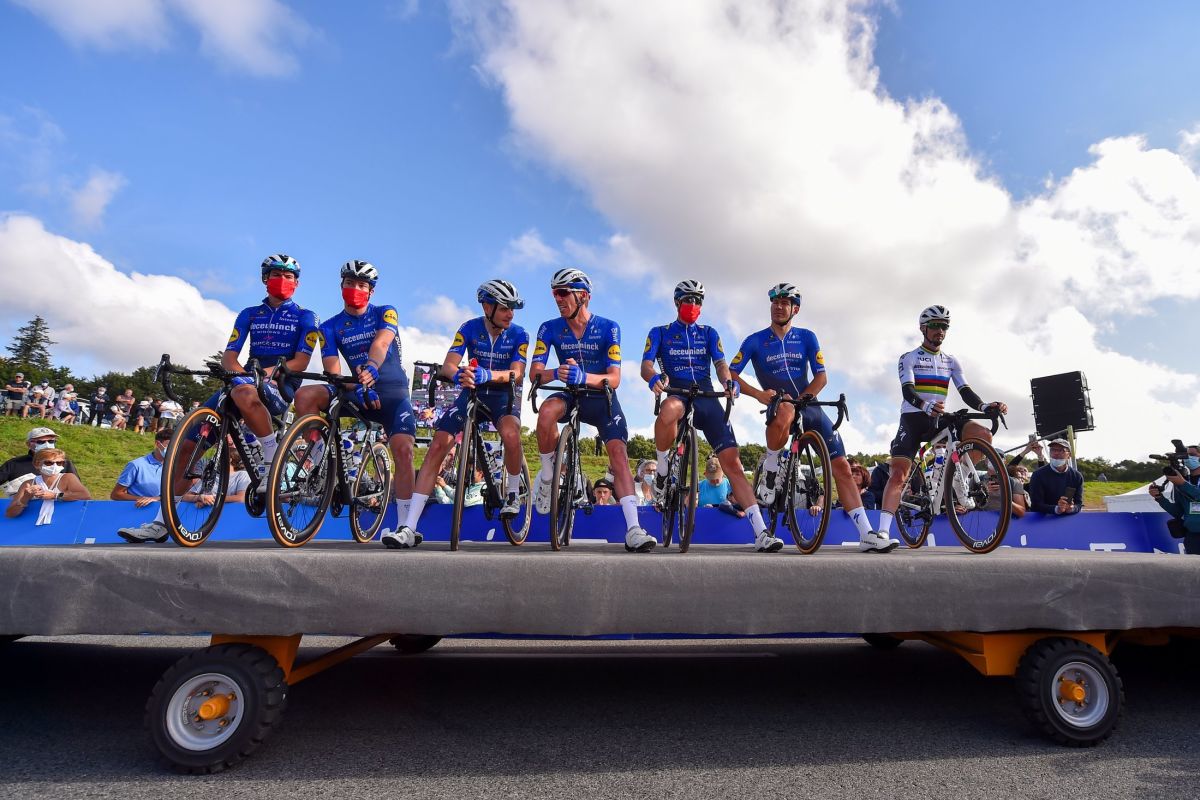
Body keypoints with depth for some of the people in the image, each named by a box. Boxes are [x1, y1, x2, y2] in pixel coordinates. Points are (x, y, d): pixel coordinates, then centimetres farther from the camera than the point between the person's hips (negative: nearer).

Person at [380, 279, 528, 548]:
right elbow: (447, 365, -16)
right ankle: (408, 528, -15)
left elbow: (517, 374, -19)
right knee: (437, 446, -16)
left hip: (503, 395, -1)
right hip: (472, 392, 1)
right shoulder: (470, 328, -6)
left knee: (510, 435, -36)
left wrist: (486, 375, -38)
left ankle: (513, 492, -5)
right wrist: (459, 374, -41)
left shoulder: (518, 334, -7)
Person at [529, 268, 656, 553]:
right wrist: (557, 373, -36)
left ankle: (633, 530, -25)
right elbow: (534, 372, -13)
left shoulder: (608, 328, -12)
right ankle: (547, 476, -12)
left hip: (601, 399, -1)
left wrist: (584, 377, -38)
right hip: (570, 395, 1)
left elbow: (614, 378, -17)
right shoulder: (550, 328, -6)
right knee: (547, 410, -34)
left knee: (618, 451, -21)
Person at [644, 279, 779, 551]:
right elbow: (646, 365, -3)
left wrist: (729, 381, -21)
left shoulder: (709, 333, 19)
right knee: (669, 409, -42)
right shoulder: (660, 332, 12)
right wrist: (655, 377, -28)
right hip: (677, 394, -2)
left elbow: (720, 364, 4)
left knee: (732, 462, -11)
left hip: (707, 398, 3)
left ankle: (761, 533, -13)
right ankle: (661, 474, -19)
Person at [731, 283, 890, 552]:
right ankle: (769, 473, -19)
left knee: (842, 467, -6)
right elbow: (731, 375, -6)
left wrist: (802, 398, -16)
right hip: (778, 406, -3)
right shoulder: (755, 341, -1)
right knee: (785, 410, -42)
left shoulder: (806, 337, 5)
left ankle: (867, 535, -1)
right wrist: (758, 394, -22)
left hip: (809, 407, 3)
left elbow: (822, 376, 1)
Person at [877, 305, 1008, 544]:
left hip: (939, 419, 4)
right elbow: (907, 390, -15)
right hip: (912, 418, -4)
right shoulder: (909, 358, 1)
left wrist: (984, 406, -20)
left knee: (983, 435, -21)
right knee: (899, 473, -18)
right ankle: (883, 531, -22)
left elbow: (965, 391, 2)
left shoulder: (951, 362, 15)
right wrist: (925, 405, -38)